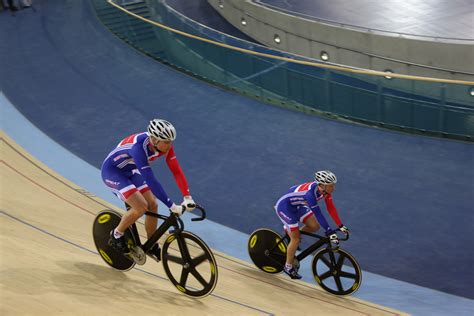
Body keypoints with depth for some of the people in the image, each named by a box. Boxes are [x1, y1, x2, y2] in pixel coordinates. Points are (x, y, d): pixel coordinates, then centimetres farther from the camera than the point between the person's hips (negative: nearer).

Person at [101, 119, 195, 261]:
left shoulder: (164, 144, -17)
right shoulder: (139, 146, -38)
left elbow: (176, 170, -13)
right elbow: (150, 180, -41)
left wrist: (187, 197, -20)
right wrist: (172, 206, -41)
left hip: (129, 171, 7)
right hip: (111, 171, -7)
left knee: (153, 205, -3)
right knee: (141, 206, -21)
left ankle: (152, 246, 16)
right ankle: (116, 236, 3)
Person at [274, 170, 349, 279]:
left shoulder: (325, 189, -14)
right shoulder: (310, 192, -37)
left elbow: (331, 208, -8)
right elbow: (318, 214, -38)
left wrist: (341, 226, -11)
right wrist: (330, 233, -39)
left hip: (296, 206, 8)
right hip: (284, 207, -8)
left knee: (315, 226, 0)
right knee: (296, 239, -7)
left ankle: (290, 230, 23)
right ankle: (289, 266, 13)